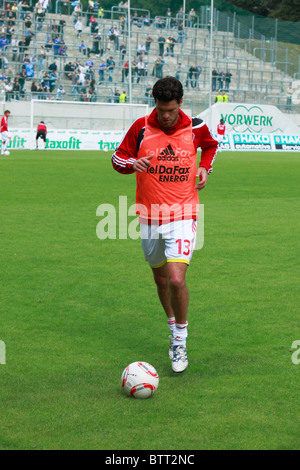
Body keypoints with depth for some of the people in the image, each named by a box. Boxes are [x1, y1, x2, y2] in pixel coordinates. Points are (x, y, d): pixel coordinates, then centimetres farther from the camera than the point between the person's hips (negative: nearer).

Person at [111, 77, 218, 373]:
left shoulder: (195, 128, -2)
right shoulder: (141, 128, -4)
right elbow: (118, 157, 7)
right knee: (160, 278, 15)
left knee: (176, 279, -17)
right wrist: (132, 164, -15)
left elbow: (211, 145, 21)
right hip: (150, 216, 2)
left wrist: (204, 168, 3)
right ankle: (173, 328, 40)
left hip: (182, 215, -2)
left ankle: (180, 341, 2)